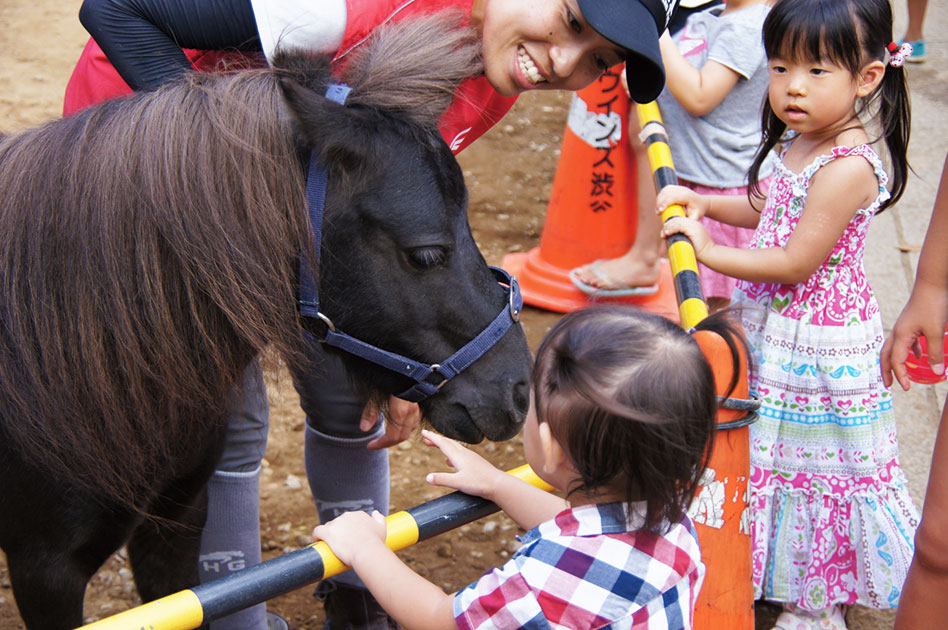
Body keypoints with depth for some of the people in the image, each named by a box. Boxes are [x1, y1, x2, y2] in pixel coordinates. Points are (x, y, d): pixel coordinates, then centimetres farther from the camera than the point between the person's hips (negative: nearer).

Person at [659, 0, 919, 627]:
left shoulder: (848, 167, -27)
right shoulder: (797, 142, 2)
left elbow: (798, 261, -25)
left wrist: (708, 251, -18)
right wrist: (703, 203, 5)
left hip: (819, 350, -9)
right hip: (774, 333, 9)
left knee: (817, 463, 7)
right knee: (781, 456, 21)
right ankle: (791, 578, 41)